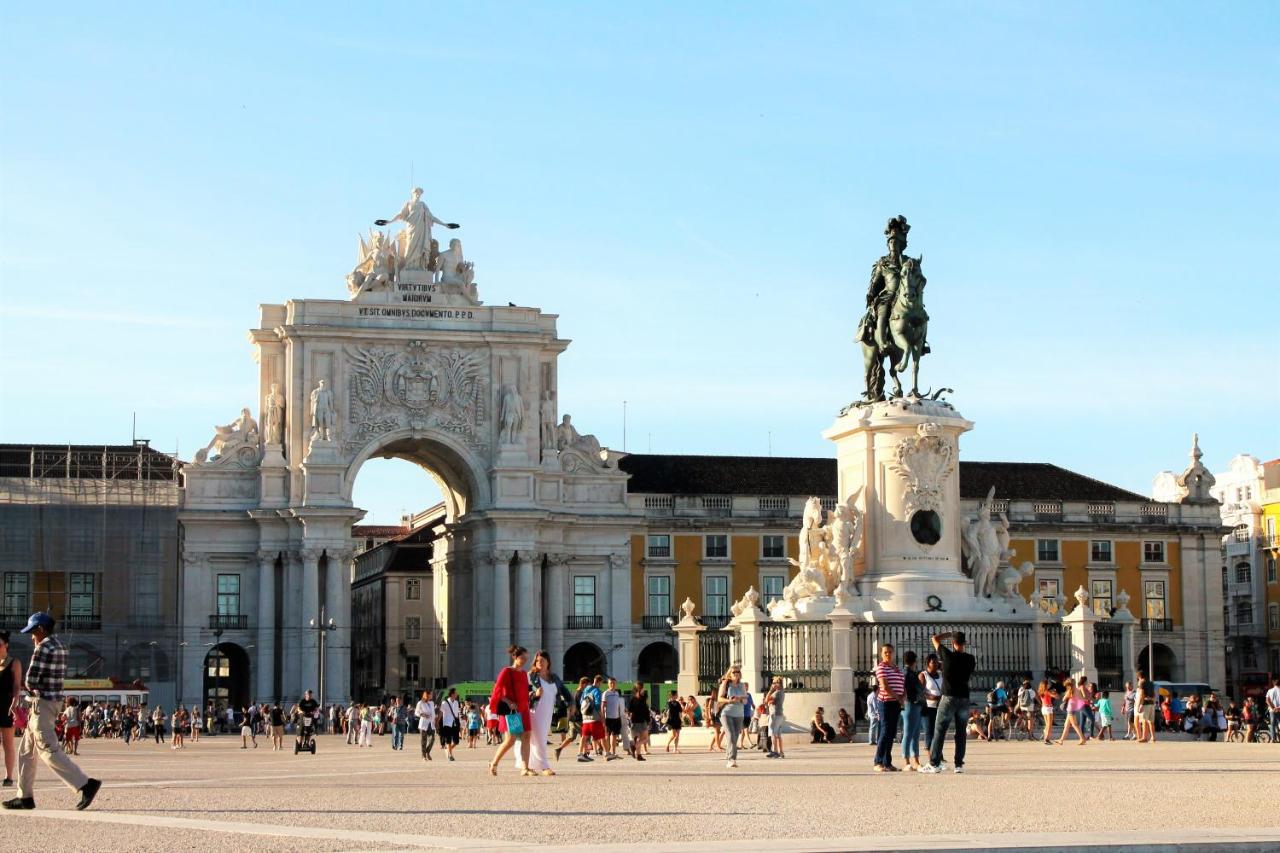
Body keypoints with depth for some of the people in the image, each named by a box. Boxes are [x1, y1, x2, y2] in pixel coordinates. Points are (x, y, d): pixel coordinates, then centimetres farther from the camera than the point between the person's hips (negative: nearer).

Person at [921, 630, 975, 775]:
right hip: (964, 698, 3)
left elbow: (935, 638, 5)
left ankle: (934, 764, -6)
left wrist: (951, 634, 17)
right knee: (961, 733, 7)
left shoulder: (947, 655, -8)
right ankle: (959, 764, 4)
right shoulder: (970, 659, 2)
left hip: (949, 698, -3)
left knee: (939, 731, -1)